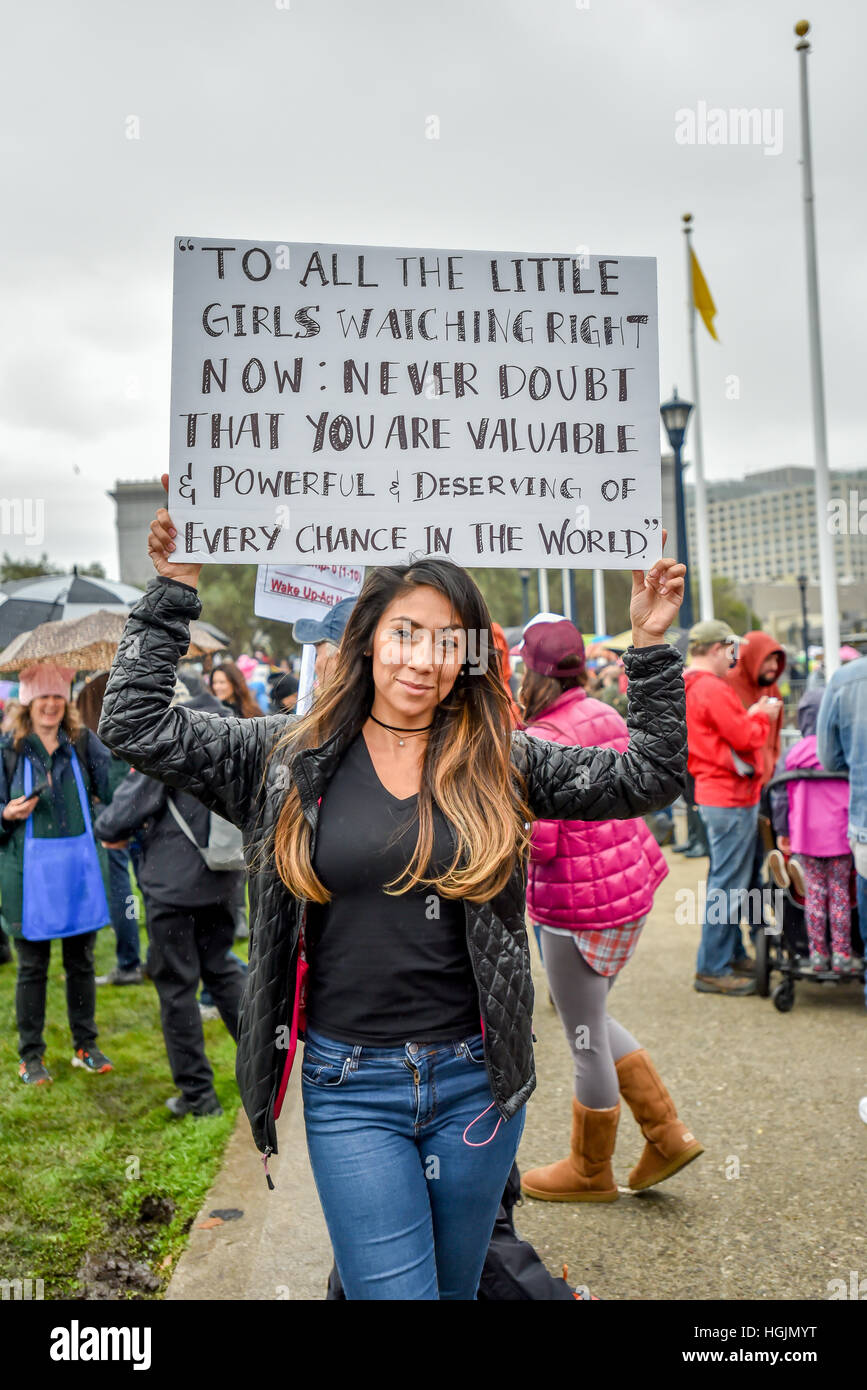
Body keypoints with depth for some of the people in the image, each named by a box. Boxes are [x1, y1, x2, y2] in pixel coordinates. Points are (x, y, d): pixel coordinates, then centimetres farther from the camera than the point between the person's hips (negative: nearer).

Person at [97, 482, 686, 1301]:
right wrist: (173, 592, -8)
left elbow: (650, 775, -3)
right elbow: (136, 725, -4)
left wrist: (649, 647, -12)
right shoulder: (291, 757, -2)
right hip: (349, 1086, -2)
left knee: (456, 1285, 21)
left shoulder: (500, 763, -2)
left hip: (475, 1079, 2)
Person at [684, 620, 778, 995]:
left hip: (712, 793, 11)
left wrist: (749, 716, 10)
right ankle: (712, 968, 1)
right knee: (727, 884, -5)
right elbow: (745, 739, -18)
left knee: (728, 881, 18)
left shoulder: (685, 688, 13)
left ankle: (733, 954, 28)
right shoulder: (712, 689, -18)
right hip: (731, 797, -11)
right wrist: (762, 717, -1)